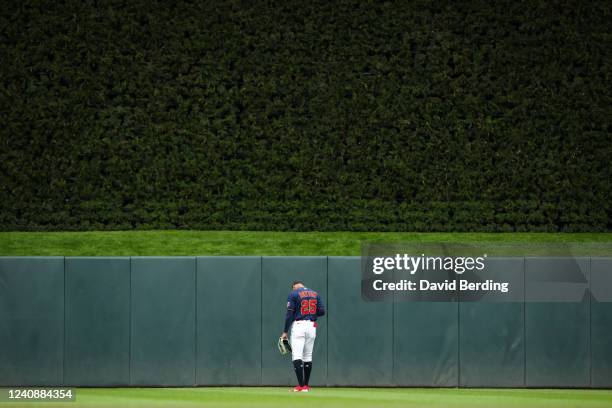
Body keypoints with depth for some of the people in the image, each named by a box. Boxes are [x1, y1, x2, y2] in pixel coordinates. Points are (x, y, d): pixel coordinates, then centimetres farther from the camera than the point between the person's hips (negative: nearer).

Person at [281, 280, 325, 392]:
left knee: (297, 356, -9)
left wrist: (285, 331, -5)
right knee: (308, 356, 14)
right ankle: (306, 385, 17)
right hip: (312, 326, 5)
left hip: (298, 325, -5)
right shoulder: (315, 294, 12)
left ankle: (301, 386, -20)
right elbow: (322, 311, 6)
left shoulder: (293, 294, -2)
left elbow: (290, 314, -7)